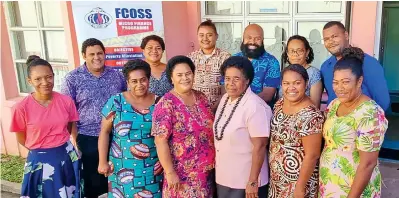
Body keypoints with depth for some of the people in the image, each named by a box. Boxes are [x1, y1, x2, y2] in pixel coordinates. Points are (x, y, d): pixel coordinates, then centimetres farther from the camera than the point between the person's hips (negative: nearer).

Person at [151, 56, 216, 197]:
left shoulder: (201, 97, 4)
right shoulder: (166, 104, -15)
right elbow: (161, 140, -17)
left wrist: (212, 161, 11)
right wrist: (170, 172, -18)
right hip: (183, 173, -6)